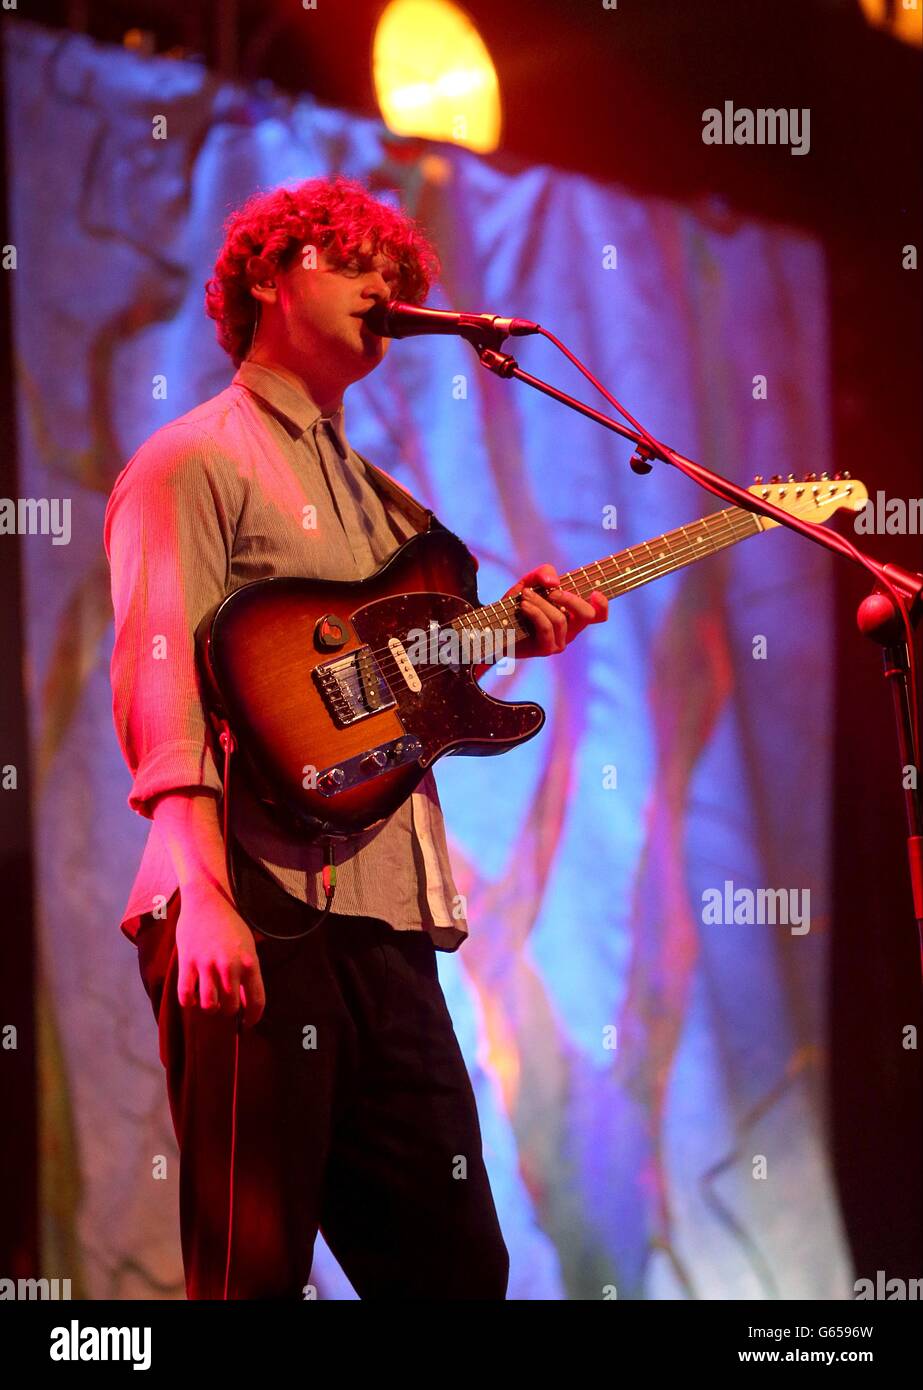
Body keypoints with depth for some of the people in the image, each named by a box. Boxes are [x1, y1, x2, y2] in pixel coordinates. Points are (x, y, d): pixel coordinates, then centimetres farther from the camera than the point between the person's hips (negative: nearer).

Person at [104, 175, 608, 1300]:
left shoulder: (376, 498, 27)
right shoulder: (195, 464, 2)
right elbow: (162, 693, -11)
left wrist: (503, 635, 3)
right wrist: (205, 901, -23)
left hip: (387, 922, 8)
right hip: (258, 921, -8)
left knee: (456, 1263, 6)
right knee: (255, 1269, -9)